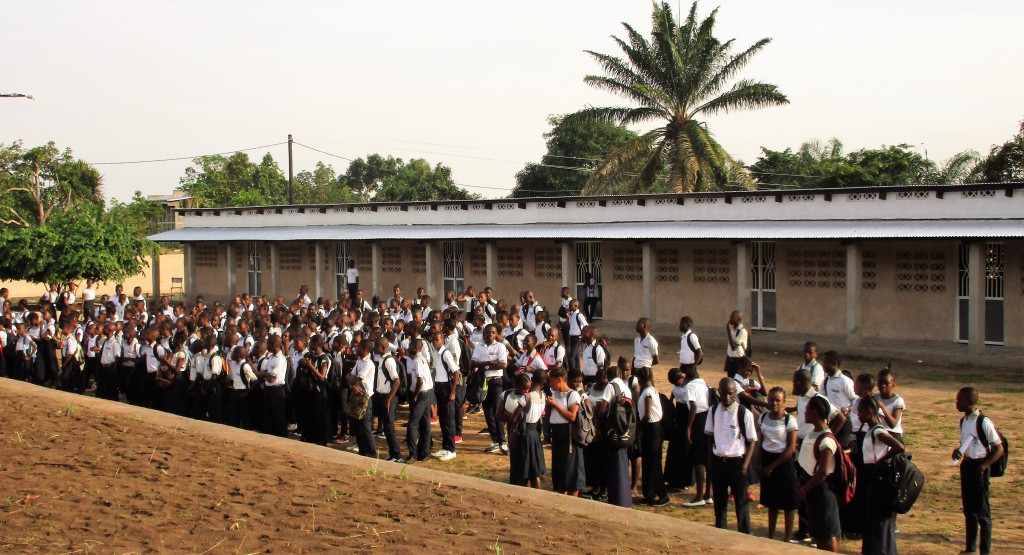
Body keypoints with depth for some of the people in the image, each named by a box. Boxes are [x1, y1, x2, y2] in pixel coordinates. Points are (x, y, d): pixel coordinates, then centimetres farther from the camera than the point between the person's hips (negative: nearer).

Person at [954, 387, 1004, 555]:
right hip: (966, 465, 8)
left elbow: (999, 449, -13)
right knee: (969, 509, 16)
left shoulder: (984, 422, -16)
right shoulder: (963, 421, 7)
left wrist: (984, 465, -23)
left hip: (979, 467, -8)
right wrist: (958, 451, -1)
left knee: (982, 511, -1)